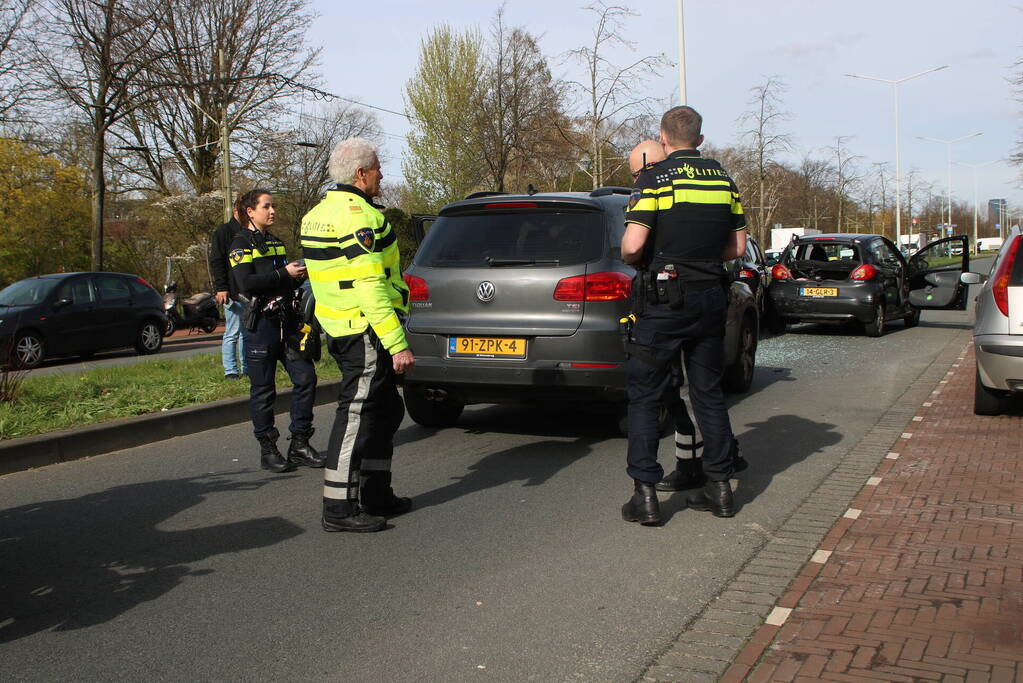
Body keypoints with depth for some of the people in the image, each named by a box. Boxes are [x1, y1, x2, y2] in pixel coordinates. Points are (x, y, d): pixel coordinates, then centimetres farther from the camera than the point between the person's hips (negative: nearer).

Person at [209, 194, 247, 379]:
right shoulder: (223, 232, -2)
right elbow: (216, 262, -7)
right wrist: (221, 288, -15)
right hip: (233, 293, -6)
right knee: (232, 333, -3)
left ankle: (247, 367, 18)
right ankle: (230, 370, 2)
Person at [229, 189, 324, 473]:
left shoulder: (276, 242, 21)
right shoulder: (242, 243, -3)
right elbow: (245, 283, -18)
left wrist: (299, 274, 9)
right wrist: (284, 273, -16)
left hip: (287, 323, 7)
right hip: (260, 324, -7)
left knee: (305, 377, 0)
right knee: (263, 389, 0)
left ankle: (300, 444, 9)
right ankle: (267, 449, 9)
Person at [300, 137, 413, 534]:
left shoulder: (318, 214, 16)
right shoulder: (358, 216, -16)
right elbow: (371, 287, -23)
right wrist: (397, 344, -23)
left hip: (341, 329, 10)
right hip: (366, 332, -10)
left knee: (387, 411, 18)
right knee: (357, 415, -5)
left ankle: (376, 496, 24)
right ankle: (339, 509, 0)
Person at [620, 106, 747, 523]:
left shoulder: (654, 179, -9)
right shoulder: (724, 180, 9)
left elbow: (632, 245, -17)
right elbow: (737, 246, 11)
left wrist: (636, 262, 4)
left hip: (666, 300, -5)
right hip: (711, 297, 5)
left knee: (645, 396, 2)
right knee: (709, 393, 14)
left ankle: (645, 494, -1)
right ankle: (720, 487, 19)